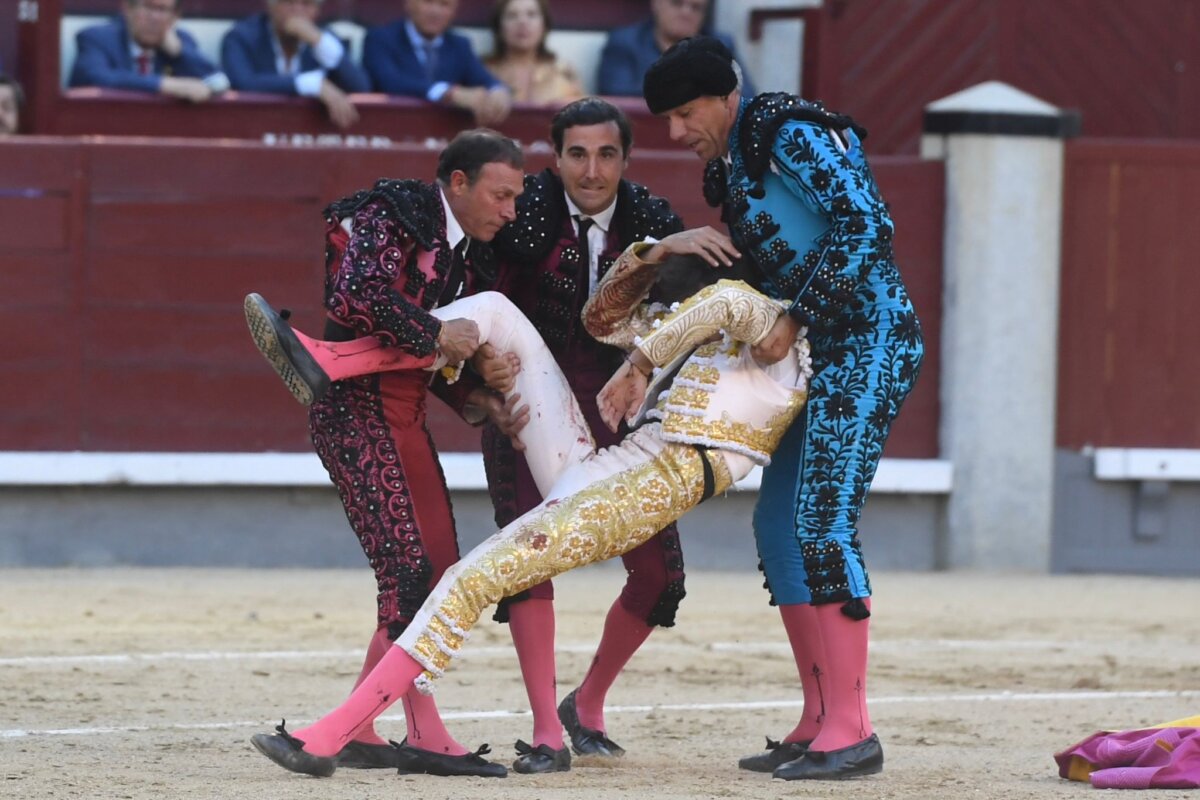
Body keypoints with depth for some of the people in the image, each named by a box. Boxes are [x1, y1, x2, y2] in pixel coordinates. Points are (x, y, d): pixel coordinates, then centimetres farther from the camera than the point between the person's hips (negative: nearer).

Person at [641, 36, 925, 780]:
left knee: (824, 524, -15)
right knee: (779, 524, 9)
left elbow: (866, 223, -20)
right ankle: (820, 721, 13)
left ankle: (852, 730, -13)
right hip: (823, 354, 10)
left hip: (871, 339, -10)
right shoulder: (731, 169, 16)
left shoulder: (791, 133, -12)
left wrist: (796, 315, -19)